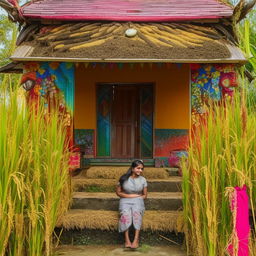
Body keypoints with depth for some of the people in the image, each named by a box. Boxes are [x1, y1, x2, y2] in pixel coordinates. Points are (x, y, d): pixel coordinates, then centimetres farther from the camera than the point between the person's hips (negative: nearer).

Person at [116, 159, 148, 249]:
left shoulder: (143, 180, 6)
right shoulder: (124, 178, 1)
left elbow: (144, 195, 10)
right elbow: (118, 192, 3)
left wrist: (137, 197, -8)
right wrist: (130, 196, -8)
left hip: (138, 200, 1)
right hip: (125, 200, -1)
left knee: (137, 212, -34)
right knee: (126, 214, -34)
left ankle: (136, 240, -41)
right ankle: (127, 240, -39)